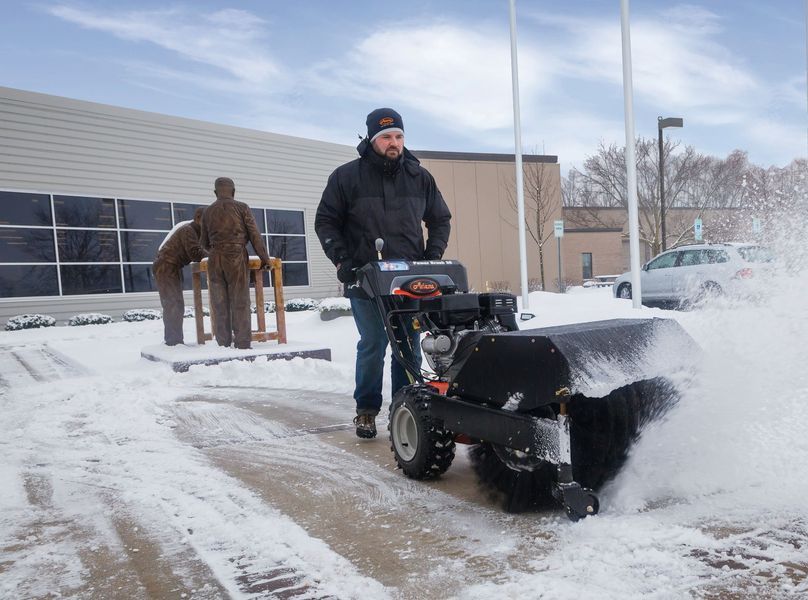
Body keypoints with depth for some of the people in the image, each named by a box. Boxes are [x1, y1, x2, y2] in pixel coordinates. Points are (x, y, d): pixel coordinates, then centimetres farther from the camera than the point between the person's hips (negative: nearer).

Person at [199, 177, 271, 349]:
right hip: (236, 258, -3)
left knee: (219, 303, 6)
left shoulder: (208, 211, 11)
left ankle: (223, 343, 7)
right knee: (240, 302, -2)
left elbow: (204, 242, 16)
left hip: (215, 261, 3)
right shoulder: (241, 208, 1)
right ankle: (242, 343, -4)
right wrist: (264, 258, 4)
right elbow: (254, 235, -2)